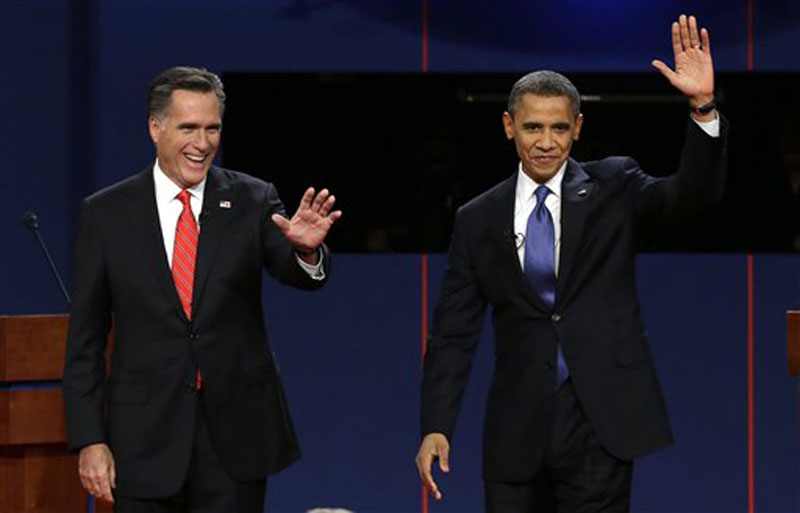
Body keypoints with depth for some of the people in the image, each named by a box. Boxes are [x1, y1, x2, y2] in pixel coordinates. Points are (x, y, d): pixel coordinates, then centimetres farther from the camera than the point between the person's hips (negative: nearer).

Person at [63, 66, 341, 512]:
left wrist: (306, 249, -36)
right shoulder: (107, 212, 1)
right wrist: (89, 440, -3)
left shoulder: (252, 201, 2)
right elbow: (85, 340, 2)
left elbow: (299, 274, -13)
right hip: (146, 438, 0)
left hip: (235, 433, 0)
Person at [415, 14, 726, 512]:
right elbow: (455, 333, 6)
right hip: (518, 430, 2)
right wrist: (436, 427, -4)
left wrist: (703, 107, -28)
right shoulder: (477, 220, 7)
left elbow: (694, 194, -13)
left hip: (601, 422, -2)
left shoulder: (613, 189, 3)